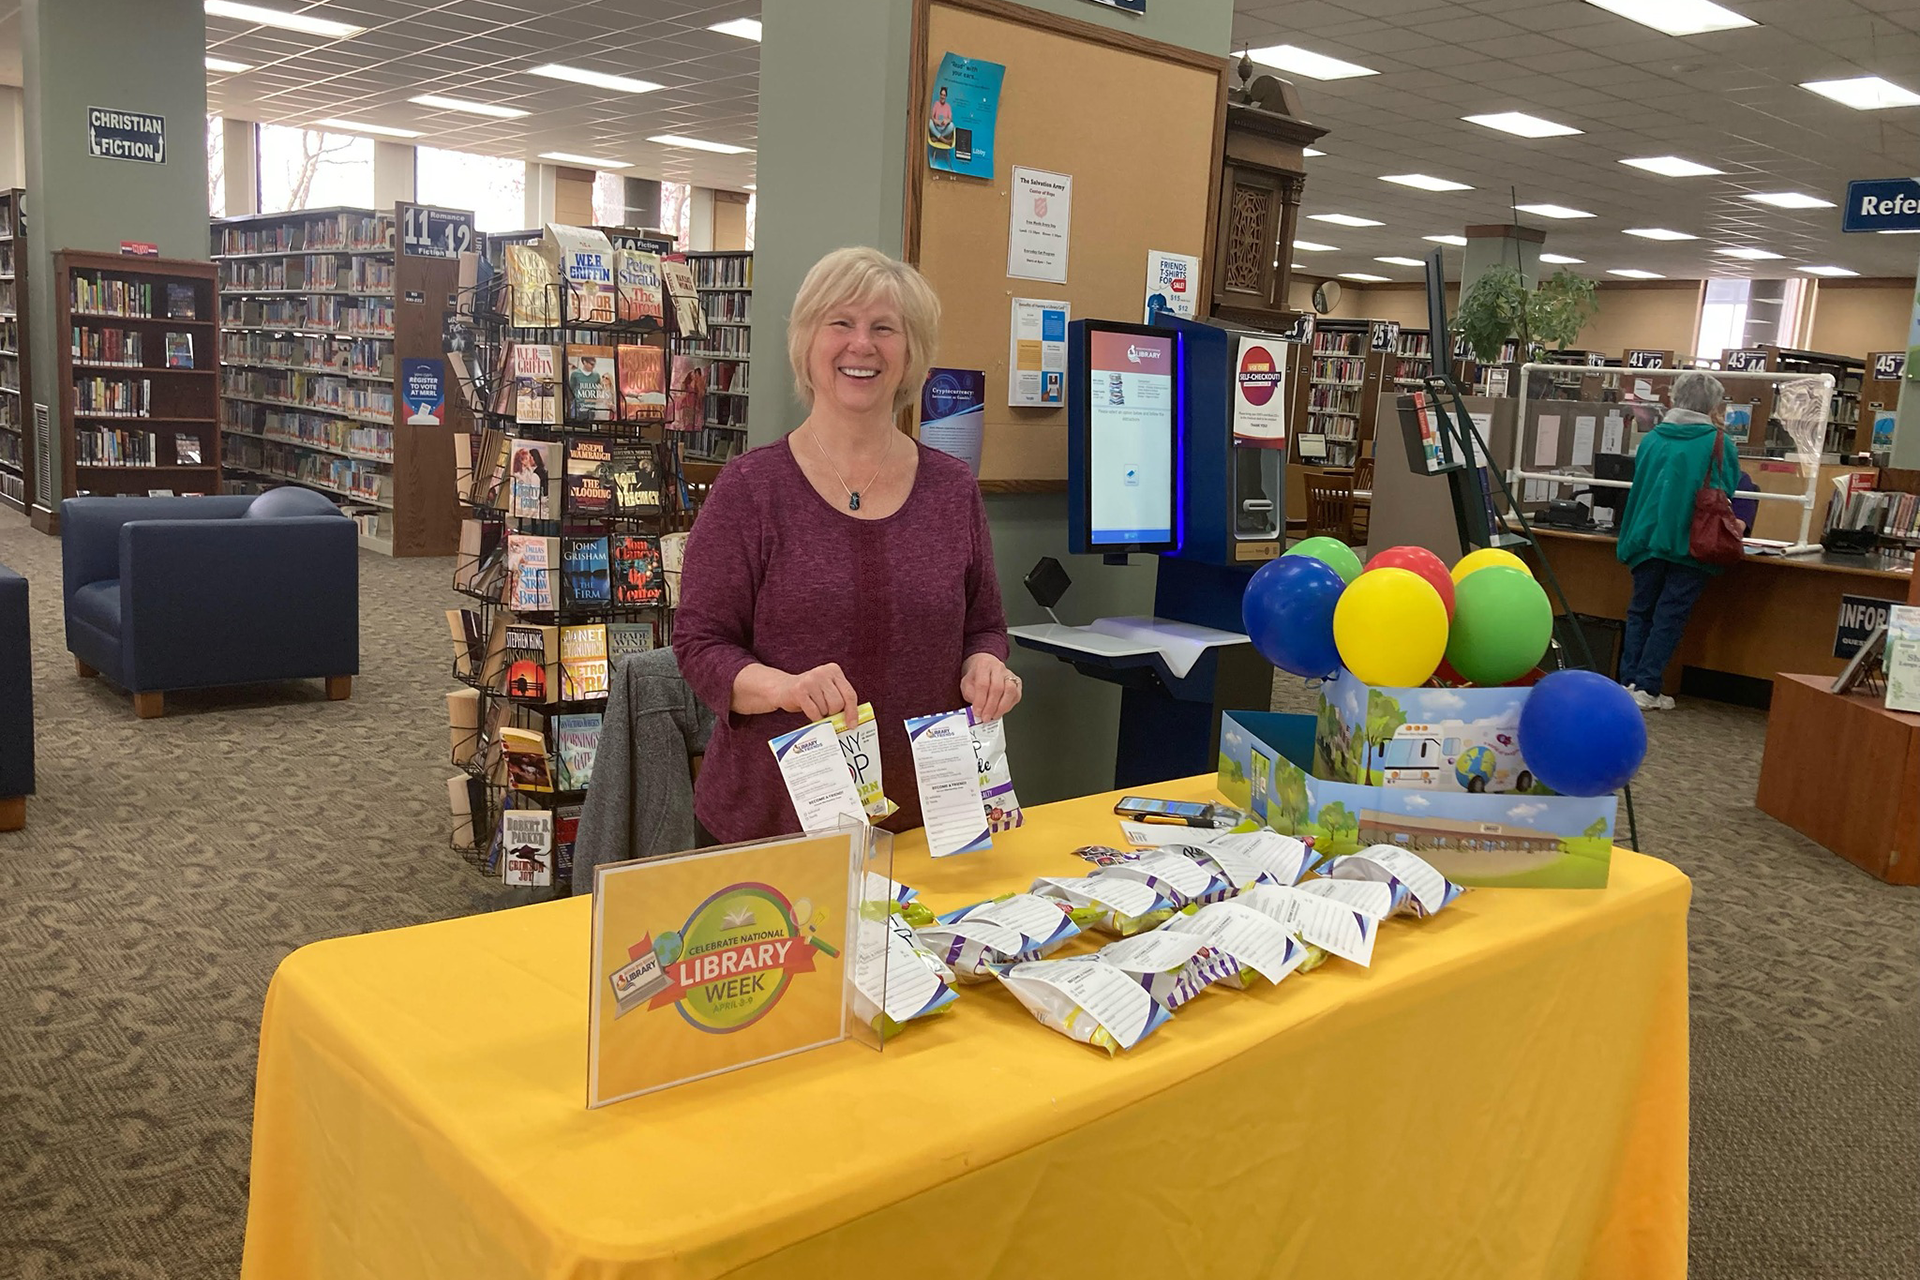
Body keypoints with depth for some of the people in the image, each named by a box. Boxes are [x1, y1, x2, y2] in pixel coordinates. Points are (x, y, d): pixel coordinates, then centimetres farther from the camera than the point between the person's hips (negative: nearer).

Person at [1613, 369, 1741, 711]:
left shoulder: (1652, 438, 5)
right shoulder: (1720, 444, -5)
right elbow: (1728, 491, 5)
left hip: (1647, 538, 3)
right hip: (1692, 543, -3)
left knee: (1640, 612, 11)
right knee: (1669, 617, 0)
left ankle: (1629, 681, 9)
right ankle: (1646, 687, -2)